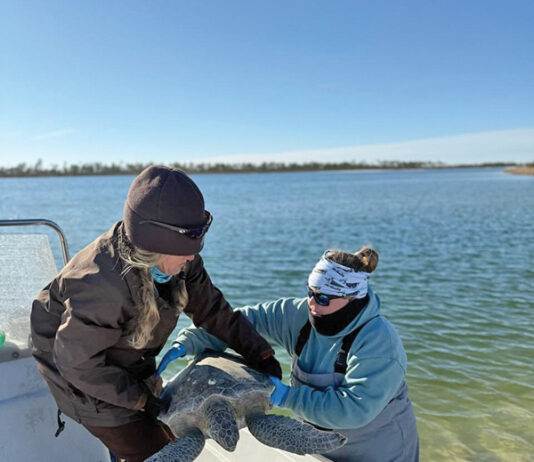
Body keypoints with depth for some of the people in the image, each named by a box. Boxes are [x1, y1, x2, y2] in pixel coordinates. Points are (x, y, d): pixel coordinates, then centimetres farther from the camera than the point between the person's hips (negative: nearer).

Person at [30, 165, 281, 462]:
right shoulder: (104, 287, -40)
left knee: (165, 436, 18)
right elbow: (77, 361, -28)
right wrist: (139, 399, -21)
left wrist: (260, 353, -9)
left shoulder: (177, 259, -18)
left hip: (130, 365, 7)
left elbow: (211, 308, -7)